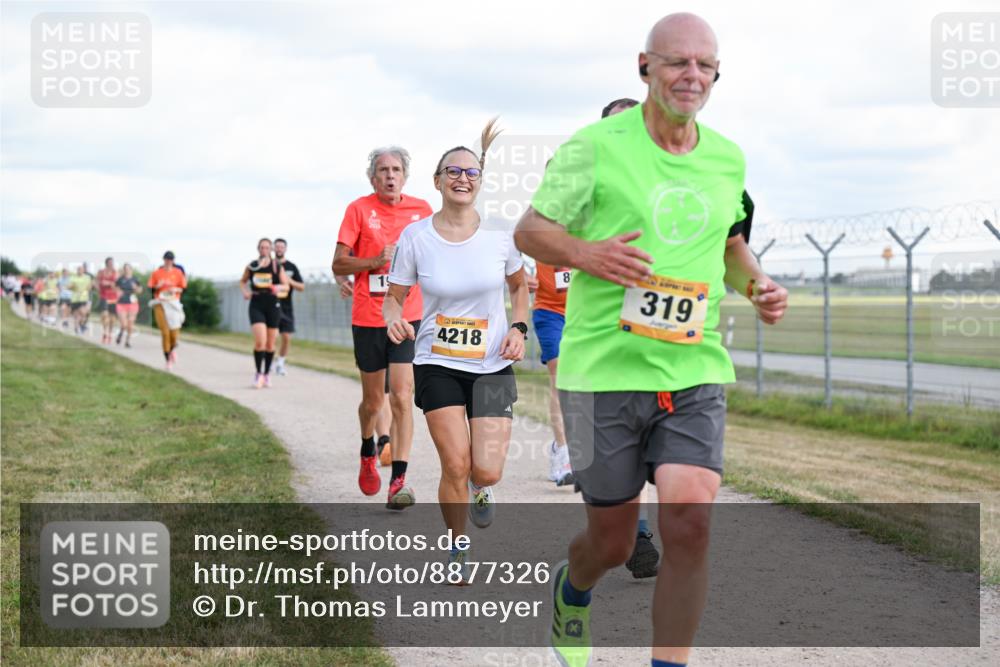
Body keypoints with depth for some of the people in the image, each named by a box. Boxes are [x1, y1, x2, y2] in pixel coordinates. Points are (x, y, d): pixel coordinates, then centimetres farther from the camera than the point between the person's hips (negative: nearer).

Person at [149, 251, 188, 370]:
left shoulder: (178, 272, 6)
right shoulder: (156, 273, 5)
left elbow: (182, 288, 9)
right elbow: (151, 289, 7)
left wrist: (176, 290, -11)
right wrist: (157, 286, -13)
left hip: (173, 303, 1)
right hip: (160, 303, -1)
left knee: (174, 331, -7)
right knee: (165, 332, -9)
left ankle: (173, 349, 28)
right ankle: (168, 360, -1)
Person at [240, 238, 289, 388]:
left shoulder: (277, 266, 1)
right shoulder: (251, 266, 3)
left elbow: (286, 286, 3)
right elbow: (242, 281, 19)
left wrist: (278, 288, -19)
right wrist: (245, 291, -2)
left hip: (273, 306, 1)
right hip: (256, 306, -1)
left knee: (270, 344, 8)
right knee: (260, 341, -16)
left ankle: (267, 374, 24)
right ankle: (258, 373, -1)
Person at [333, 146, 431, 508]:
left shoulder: (421, 209, 5)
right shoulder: (358, 209, -1)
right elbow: (338, 264, -3)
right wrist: (376, 261, -17)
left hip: (407, 318, 0)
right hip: (367, 318, 0)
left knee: (401, 397, -11)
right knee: (372, 400, 10)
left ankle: (398, 479, -10)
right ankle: (368, 452, 41)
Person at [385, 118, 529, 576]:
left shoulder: (499, 235, -3)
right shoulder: (415, 238, -5)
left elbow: (519, 285, 15)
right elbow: (394, 297, 3)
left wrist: (519, 328, -1)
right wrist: (394, 319, -19)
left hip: (492, 366, 1)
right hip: (437, 364, -1)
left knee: (486, 471, -10)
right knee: (455, 466, -11)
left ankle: (481, 488, 30)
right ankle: (458, 550, 15)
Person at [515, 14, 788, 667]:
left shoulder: (728, 158, 9)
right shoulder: (595, 146, -5)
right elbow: (529, 230, 0)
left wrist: (757, 284, 5)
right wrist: (585, 253, -20)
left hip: (695, 372, 3)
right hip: (604, 370, -3)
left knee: (690, 521, -16)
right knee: (612, 544, 7)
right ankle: (571, 590, 44)